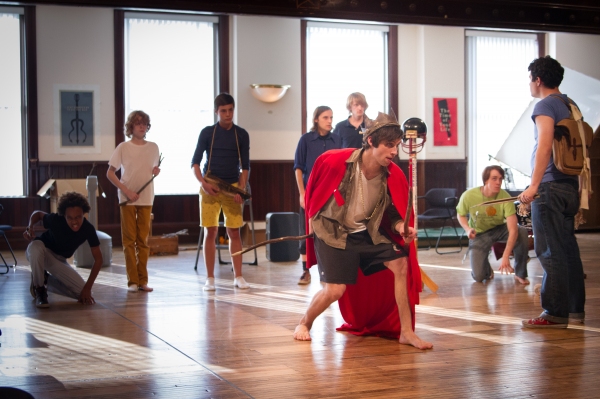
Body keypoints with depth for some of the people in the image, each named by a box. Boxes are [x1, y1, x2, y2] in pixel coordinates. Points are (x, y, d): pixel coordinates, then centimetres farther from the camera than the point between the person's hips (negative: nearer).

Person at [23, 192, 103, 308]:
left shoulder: (88, 229, -24)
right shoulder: (56, 220, -28)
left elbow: (98, 259, -16)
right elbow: (37, 214, -5)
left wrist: (88, 288, -21)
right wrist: (30, 227, -27)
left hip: (59, 259, 3)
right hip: (39, 253, -3)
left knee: (82, 293, -13)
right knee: (36, 245, -42)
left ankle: (44, 280, 11)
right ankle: (39, 289, -17)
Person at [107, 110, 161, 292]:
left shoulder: (153, 147, 7)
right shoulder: (123, 148, -2)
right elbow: (110, 173, -1)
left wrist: (156, 171, -4)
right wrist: (126, 190, -12)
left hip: (146, 200, 3)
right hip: (127, 200, -3)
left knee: (143, 240, 5)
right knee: (129, 240, -1)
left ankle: (143, 280, 10)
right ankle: (132, 281, 3)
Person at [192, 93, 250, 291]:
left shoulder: (241, 135, 5)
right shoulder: (207, 133, 2)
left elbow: (245, 165, 6)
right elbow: (195, 162, 2)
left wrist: (241, 189, -8)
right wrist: (203, 183, -13)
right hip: (210, 188, -1)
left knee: (234, 232, 1)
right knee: (210, 232, -1)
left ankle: (238, 276, 8)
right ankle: (210, 278, 6)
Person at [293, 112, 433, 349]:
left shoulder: (393, 176, -13)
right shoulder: (335, 161, -24)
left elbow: (392, 213, 1)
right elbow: (314, 189, -3)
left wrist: (401, 227, -21)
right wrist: (312, 216, 6)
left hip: (369, 231, 4)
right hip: (333, 231, -4)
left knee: (401, 264, -11)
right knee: (335, 290, -13)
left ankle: (406, 332, 1)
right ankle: (305, 323, 19)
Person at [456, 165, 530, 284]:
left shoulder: (505, 197, -27)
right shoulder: (468, 196, -23)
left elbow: (513, 229, -33)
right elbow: (461, 215, -1)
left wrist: (506, 256, -44)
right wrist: (467, 229, -24)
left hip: (499, 229, 1)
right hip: (479, 233, -1)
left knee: (522, 232, -33)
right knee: (478, 277, -18)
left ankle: (520, 274, -11)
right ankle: (486, 267, 23)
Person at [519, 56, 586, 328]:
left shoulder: (545, 106, -10)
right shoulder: (570, 106, 16)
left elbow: (544, 147, -21)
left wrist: (534, 185, -23)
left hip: (550, 186, -9)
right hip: (570, 185, 9)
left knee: (550, 251, -7)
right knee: (568, 247, 13)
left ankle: (555, 313, -5)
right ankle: (574, 307, 19)